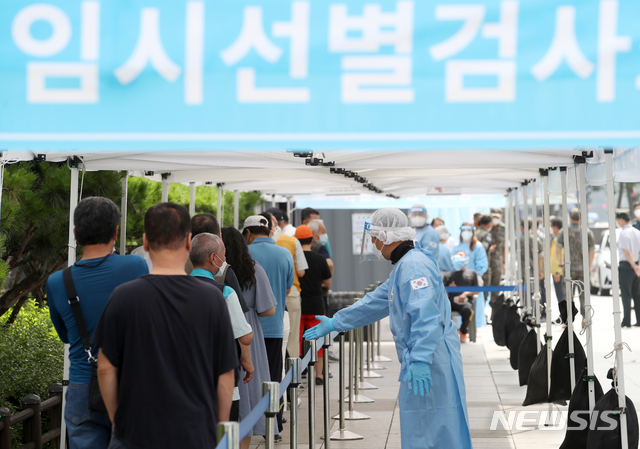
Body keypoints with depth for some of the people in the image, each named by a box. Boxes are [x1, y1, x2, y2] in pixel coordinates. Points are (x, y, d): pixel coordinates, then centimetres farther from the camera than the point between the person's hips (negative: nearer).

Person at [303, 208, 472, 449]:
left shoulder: (414, 266, -17)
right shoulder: (403, 265, 19)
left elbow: (426, 315, -29)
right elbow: (375, 302, 29)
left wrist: (420, 360, -36)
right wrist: (334, 323, 31)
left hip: (431, 362, -11)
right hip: (419, 359, 11)